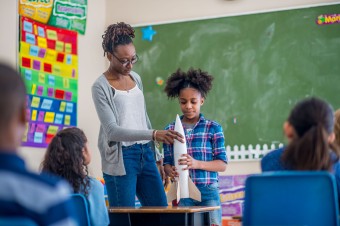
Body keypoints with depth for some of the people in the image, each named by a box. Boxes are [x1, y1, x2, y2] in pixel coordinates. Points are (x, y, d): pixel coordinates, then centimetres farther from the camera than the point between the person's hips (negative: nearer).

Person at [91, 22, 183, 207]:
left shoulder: (136, 78, 12)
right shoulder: (101, 86, -8)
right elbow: (112, 130, -17)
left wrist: (156, 155, 17)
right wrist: (153, 135, -26)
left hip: (145, 154, 6)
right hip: (120, 159, -6)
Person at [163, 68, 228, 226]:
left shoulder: (213, 128, 2)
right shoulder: (170, 130, 8)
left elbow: (222, 164, -2)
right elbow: (167, 162, 8)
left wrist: (197, 163, -18)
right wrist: (170, 170, -16)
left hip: (208, 192, -1)